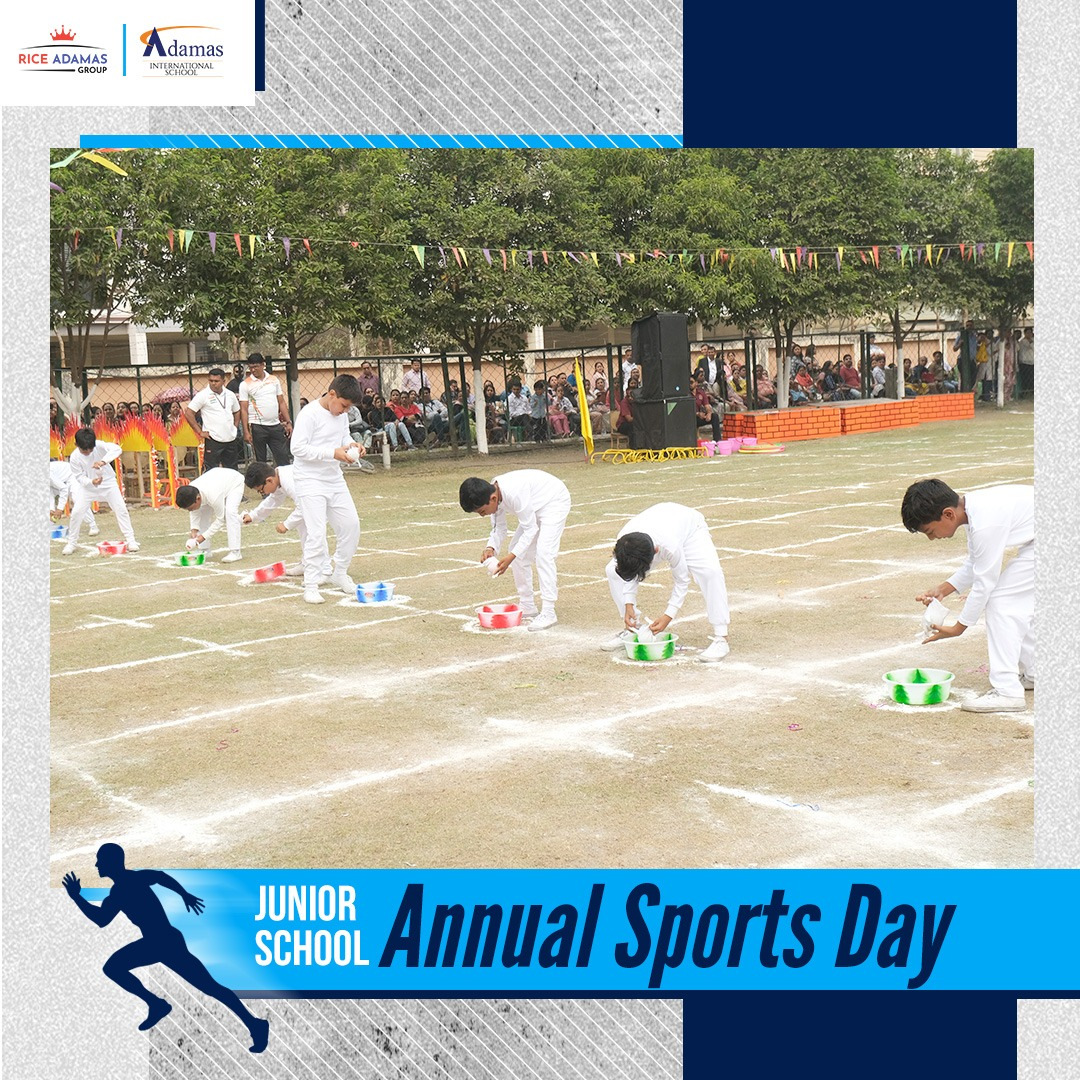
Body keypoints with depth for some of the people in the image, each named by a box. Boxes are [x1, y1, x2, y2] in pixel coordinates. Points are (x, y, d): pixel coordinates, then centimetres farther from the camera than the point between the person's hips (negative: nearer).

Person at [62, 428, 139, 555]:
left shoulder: (99, 446, -25)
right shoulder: (74, 457, -20)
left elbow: (117, 449, -40)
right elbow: (79, 477, -15)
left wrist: (103, 461, -54)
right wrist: (91, 482, -36)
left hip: (108, 482, -1)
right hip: (88, 486, 1)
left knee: (121, 509, -6)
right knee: (76, 512, -5)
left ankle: (131, 540, 3)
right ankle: (71, 543, 10)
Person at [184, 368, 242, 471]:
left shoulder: (230, 395, 9)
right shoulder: (203, 395, -7)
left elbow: (237, 411, 25)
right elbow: (188, 412, -9)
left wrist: (235, 427, 11)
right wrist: (200, 432, -10)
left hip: (231, 439, 6)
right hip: (213, 439, -6)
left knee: (232, 470, 12)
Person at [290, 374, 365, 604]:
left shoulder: (342, 415, 5)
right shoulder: (309, 414, -18)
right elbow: (297, 447, -22)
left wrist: (351, 445, -3)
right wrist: (333, 453, -26)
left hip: (334, 479, 8)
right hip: (310, 480, -8)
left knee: (351, 525, 8)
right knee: (317, 533, -12)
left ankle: (340, 575, 25)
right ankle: (311, 585, -4)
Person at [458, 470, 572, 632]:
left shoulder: (514, 493, -38)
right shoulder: (493, 494, -12)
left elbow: (530, 529, -29)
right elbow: (499, 528, 0)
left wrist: (511, 557, -33)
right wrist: (491, 548, -20)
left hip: (555, 501, -9)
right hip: (536, 507, 9)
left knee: (543, 553, -21)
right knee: (518, 552, 7)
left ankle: (548, 613, -21)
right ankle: (528, 607, 16)